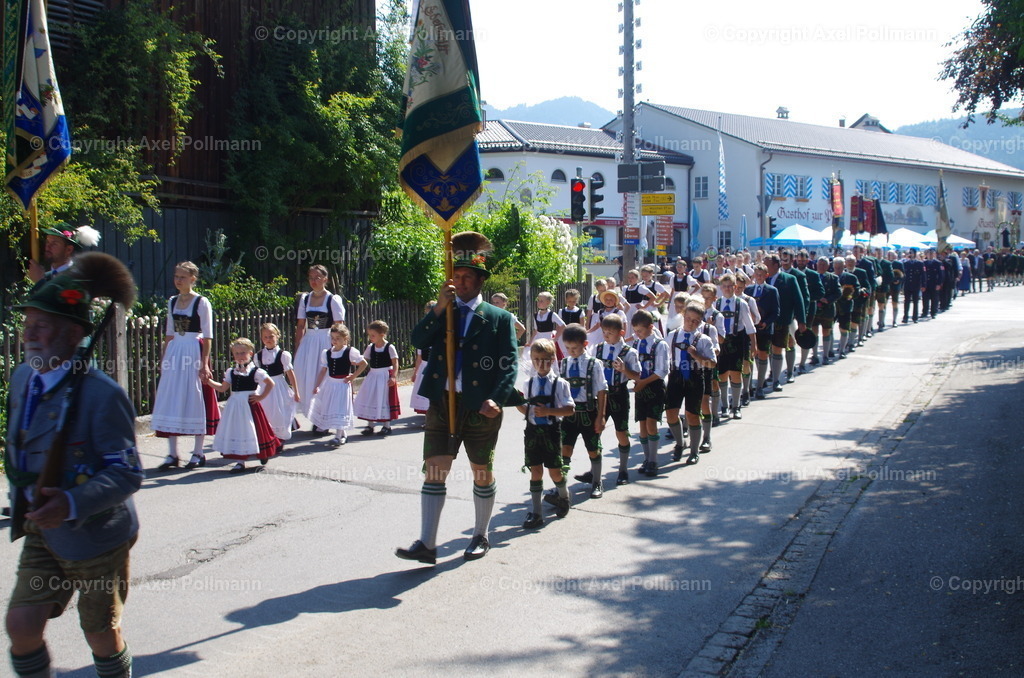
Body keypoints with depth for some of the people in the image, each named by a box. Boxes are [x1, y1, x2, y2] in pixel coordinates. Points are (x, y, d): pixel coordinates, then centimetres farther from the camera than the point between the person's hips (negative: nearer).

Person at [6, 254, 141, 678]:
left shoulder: (102, 394, -22)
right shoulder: (23, 378, 1)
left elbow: (128, 473, -23)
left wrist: (72, 504, -35)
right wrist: (20, 498, 17)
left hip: (97, 536, -6)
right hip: (41, 534, 6)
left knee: (101, 634, 10)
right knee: (22, 625, -1)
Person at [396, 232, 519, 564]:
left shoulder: (499, 318, 2)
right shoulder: (440, 313, 11)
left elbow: (510, 363, -4)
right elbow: (418, 340, -5)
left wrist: (496, 399, -19)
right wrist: (440, 307, -15)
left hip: (480, 408, -2)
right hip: (442, 403, 2)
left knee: (482, 474, 10)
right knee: (433, 472, -2)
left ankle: (480, 537, 26)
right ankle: (426, 544, 0)